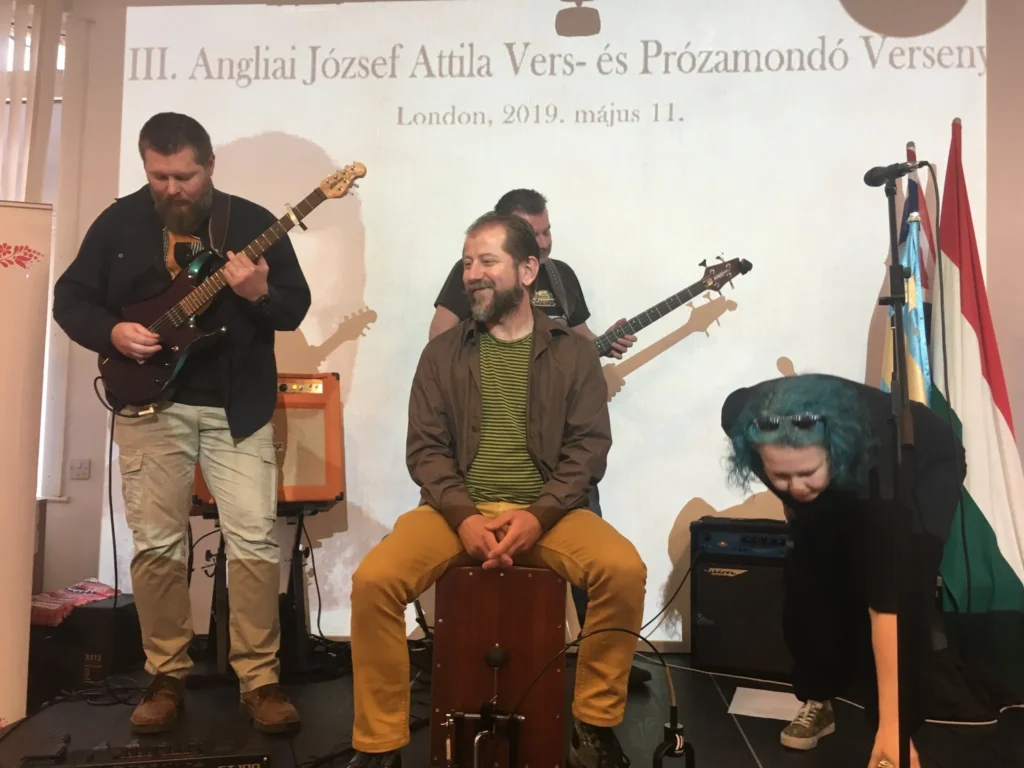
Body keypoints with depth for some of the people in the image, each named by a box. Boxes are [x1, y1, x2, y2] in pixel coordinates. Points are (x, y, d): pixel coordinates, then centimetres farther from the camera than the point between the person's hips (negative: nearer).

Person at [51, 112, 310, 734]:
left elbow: (296, 307, 2)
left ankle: (260, 679, 8)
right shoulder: (119, 222, 6)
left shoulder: (253, 223, 3)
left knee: (255, 540, -5)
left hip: (238, 407, -1)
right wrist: (111, 333, -10)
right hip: (151, 404, 1)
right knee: (156, 543, 3)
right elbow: (70, 298, 9)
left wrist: (261, 294, -19)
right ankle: (167, 677, 20)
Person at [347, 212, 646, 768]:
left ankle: (594, 723, -2)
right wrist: (463, 516, -16)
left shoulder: (573, 353, 5)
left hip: (548, 511, 0)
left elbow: (589, 448, -2)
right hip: (457, 509, 1)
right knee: (373, 580, -24)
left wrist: (539, 514, -18)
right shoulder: (442, 353, 8)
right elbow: (425, 449, 2)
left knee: (625, 570, -27)